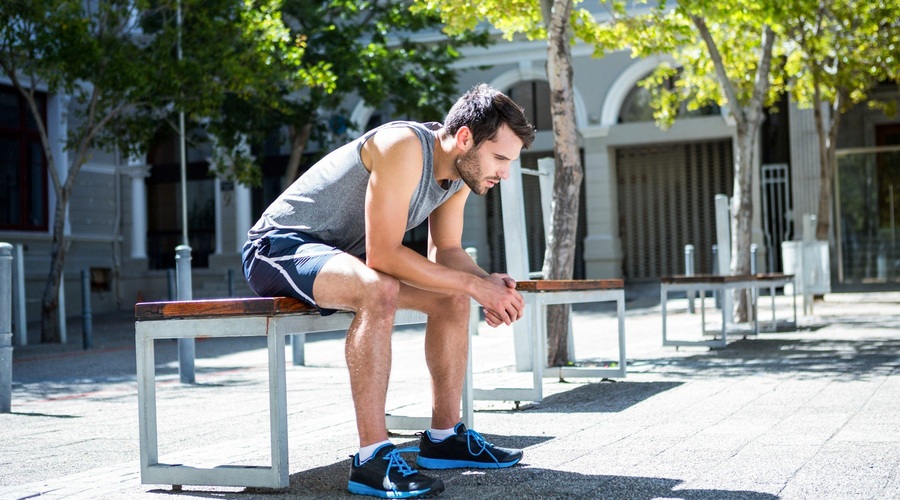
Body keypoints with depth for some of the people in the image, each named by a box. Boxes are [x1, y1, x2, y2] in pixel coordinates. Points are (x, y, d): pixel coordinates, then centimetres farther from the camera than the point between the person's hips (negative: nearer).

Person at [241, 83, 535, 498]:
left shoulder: (462, 168, 0)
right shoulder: (405, 148, -28)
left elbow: (445, 251, 7)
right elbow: (382, 254, -32)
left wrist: (487, 282, -14)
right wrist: (473, 284, -27)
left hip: (341, 254, 9)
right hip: (280, 244, -9)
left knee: (453, 298, 2)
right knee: (380, 290, -36)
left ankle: (444, 437, 11)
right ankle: (372, 458, -33)